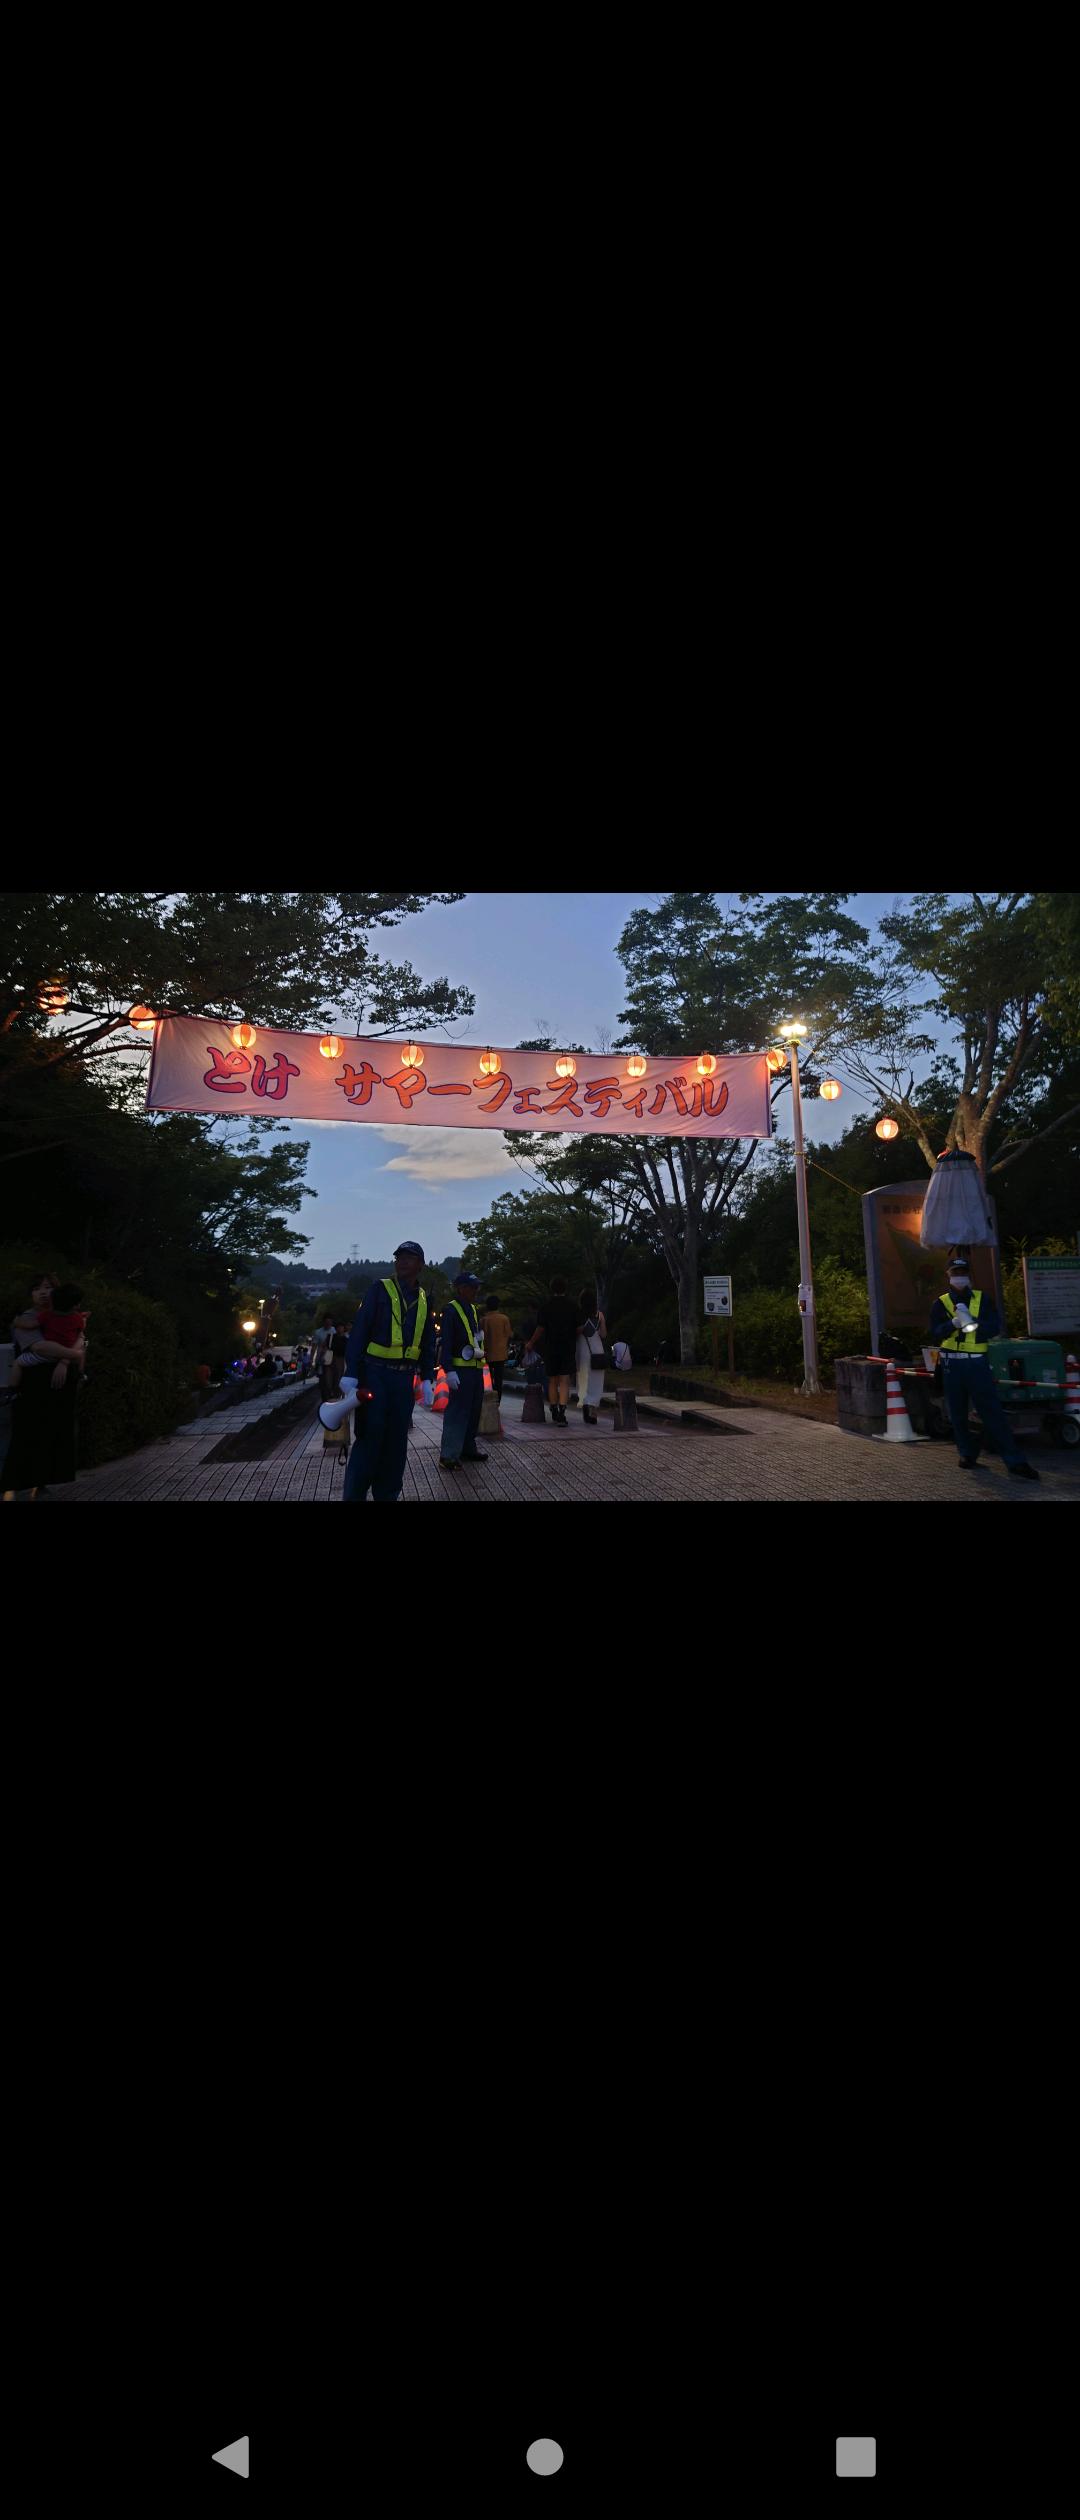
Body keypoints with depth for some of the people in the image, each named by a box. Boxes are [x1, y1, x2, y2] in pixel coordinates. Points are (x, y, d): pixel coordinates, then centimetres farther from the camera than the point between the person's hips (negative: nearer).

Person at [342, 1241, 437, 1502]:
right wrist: (351, 1373, -14)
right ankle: (354, 1496, 4)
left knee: (396, 1441, 9)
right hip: (375, 1373, -5)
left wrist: (427, 1379, 5)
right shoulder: (380, 1288, -4)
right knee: (369, 1437, -6)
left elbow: (428, 1343, 15)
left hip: (404, 1377, 5)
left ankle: (387, 1495, 20)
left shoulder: (424, 1299, 12)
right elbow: (359, 1331, -8)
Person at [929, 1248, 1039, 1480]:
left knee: (993, 1411, -7)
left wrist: (971, 1323, -17)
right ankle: (967, 1454, 24)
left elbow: (994, 1328, -3)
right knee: (958, 1413, 8)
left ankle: (1016, 1462, -8)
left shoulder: (982, 1299, 7)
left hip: (977, 1362, -1)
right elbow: (935, 1334, -5)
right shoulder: (941, 1303, 6)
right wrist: (954, 1323, -22)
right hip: (952, 1364, 1)